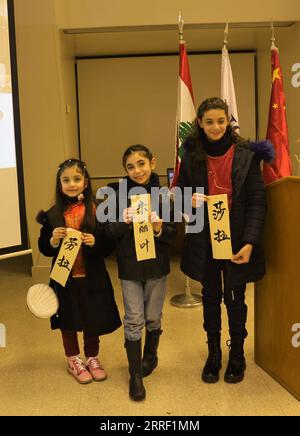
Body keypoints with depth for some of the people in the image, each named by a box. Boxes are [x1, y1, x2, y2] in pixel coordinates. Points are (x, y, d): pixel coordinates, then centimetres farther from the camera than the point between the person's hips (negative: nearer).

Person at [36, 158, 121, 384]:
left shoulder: (98, 210, -7)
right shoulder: (53, 215, -3)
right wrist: (53, 240, -19)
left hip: (92, 278, -1)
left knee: (94, 320, 13)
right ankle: (74, 361, 39)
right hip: (65, 278, 1)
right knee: (68, 321, 16)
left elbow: (110, 245, -4)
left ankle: (92, 358, 38)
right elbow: (43, 248, 1)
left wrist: (95, 242, -23)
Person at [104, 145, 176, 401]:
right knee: (133, 320, 5)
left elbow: (173, 233, -3)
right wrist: (125, 221, -26)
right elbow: (110, 231, -7)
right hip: (130, 265, -1)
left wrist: (159, 229, -24)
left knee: (153, 318, 16)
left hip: (157, 265, 1)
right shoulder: (120, 194, -6)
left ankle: (150, 356, 43)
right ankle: (136, 375, 20)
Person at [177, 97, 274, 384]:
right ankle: (213, 353, 32)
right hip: (205, 241, 2)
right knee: (211, 296, 14)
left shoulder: (246, 155, -6)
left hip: (236, 241, -2)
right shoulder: (192, 156, 1)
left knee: (235, 298, 9)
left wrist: (249, 242, -16)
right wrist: (189, 199, -14)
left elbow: (257, 201, -7)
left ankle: (237, 355, 31)